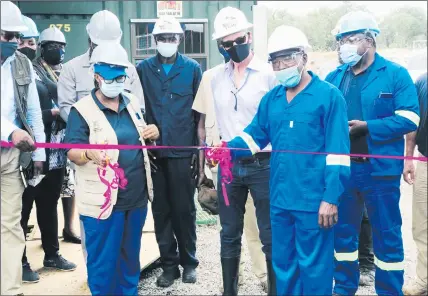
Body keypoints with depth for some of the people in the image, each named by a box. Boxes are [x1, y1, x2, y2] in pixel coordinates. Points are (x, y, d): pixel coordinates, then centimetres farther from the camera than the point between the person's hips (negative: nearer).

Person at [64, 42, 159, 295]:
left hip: (136, 196, 6)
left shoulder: (133, 103, 10)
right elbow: (72, 152, -14)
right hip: (102, 200, -6)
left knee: (131, 256, 19)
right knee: (103, 260, 3)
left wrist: (153, 133, -2)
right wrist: (89, 153, -37)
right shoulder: (82, 110, -9)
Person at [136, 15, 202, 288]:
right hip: (153, 151, 2)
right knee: (161, 210, 9)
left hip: (183, 151, -1)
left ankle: (189, 262, 23)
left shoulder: (192, 68, 3)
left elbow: (200, 112, 3)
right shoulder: (143, 69, 6)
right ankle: (169, 264, 22)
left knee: (184, 209, 6)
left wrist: (199, 150, -1)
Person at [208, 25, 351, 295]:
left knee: (314, 266, 5)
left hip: (314, 201, -6)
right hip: (280, 199, 6)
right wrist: (228, 148, -5)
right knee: (283, 263, 18)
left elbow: (338, 152, -11)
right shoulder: (271, 99, 11)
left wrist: (331, 198, -16)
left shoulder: (329, 96, -8)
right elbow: (255, 135, 16)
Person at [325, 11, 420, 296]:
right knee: (343, 231, 14)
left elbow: (409, 118, -11)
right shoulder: (334, 77, 9)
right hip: (341, 167, 5)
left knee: (387, 235, 6)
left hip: (380, 168, -4)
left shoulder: (395, 74, -3)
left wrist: (367, 127, -19)